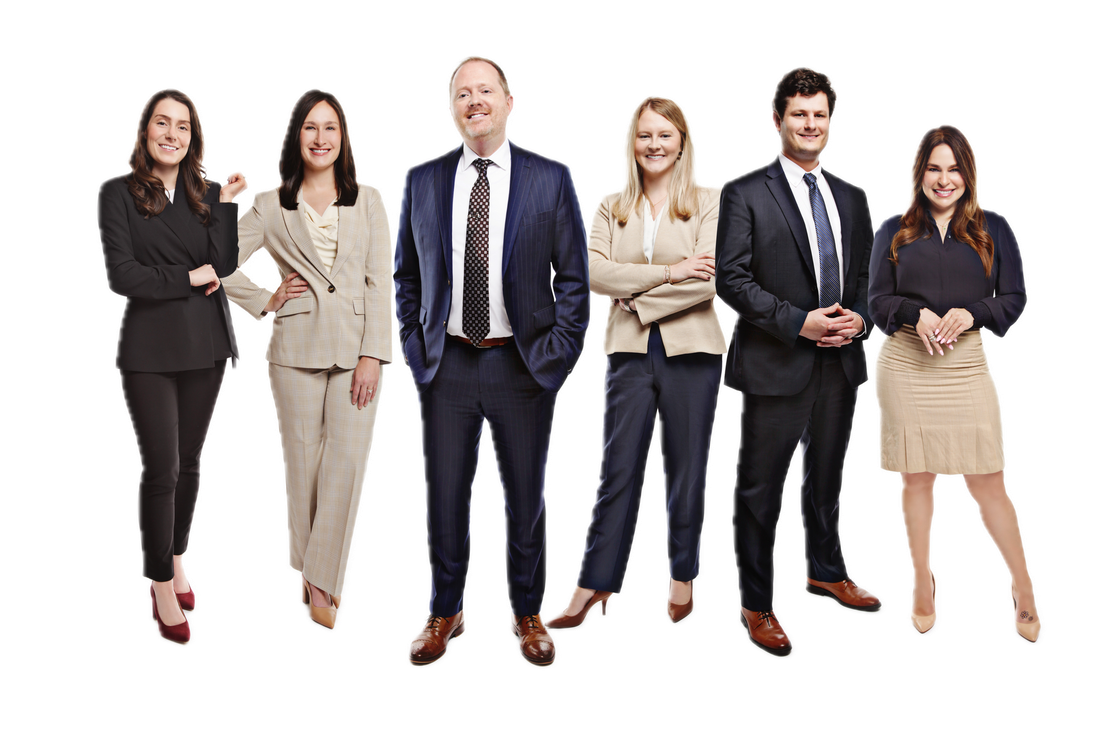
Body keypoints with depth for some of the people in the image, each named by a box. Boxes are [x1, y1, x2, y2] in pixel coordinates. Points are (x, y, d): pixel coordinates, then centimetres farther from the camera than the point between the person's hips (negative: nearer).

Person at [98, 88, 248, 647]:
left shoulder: (207, 193, 7)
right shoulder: (117, 193, -3)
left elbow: (223, 265, -5)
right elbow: (121, 275, -10)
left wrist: (226, 203, -10)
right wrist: (191, 277, -8)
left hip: (206, 341, 4)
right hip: (149, 346, -3)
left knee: (190, 460, 12)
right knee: (161, 468, -2)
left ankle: (176, 561, 30)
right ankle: (162, 587, 12)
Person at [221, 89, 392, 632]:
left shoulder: (370, 201, 6)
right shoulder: (270, 205, 7)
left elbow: (379, 282, 0)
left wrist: (373, 356, -7)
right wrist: (266, 302, 0)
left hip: (355, 351, 0)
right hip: (297, 348, 1)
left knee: (347, 462, -8)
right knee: (304, 464, 5)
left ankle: (323, 579, 1)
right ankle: (311, 573, 22)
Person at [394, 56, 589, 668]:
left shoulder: (553, 178, -1)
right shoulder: (422, 180, 5)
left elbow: (574, 279, 0)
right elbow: (407, 276, 11)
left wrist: (557, 358, -6)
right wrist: (416, 348, 2)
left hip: (524, 366, -1)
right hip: (446, 364, 2)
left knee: (527, 499, 10)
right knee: (445, 497, 8)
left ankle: (528, 616, 27)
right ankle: (445, 614, 27)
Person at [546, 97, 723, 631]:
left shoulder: (708, 202, 1)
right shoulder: (611, 207, 9)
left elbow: (707, 282, -11)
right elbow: (594, 271, -7)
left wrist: (639, 300, -9)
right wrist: (669, 272, -14)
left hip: (691, 351, -1)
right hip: (630, 351, 2)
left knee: (686, 469, 8)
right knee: (618, 470, 2)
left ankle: (682, 578, 23)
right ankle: (591, 588, 7)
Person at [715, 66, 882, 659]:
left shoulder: (852, 198, 12)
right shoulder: (745, 193, -5)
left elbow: (866, 274, 17)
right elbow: (732, 278, -12)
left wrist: (859, 316, -5)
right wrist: (798, 322, -19)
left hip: (841, 363, 6)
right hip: (775, 364, -5)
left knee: (827, 477, 21)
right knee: (760, 489, 1)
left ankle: (825, 572, 41)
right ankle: (757, 607, 14)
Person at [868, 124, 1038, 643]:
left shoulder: (994, 229, 8)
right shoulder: (894, 231, 9)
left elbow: (1016, 298, 6)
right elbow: (878, 300, 7)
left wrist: (970, 313, -13)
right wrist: (916, 314, -14)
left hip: (967, 364, -1)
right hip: (905, 364, 1)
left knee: (987, 482, -2)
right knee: (917, 479, 6)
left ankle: (1024, 591, 12)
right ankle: (922, 590, 19)